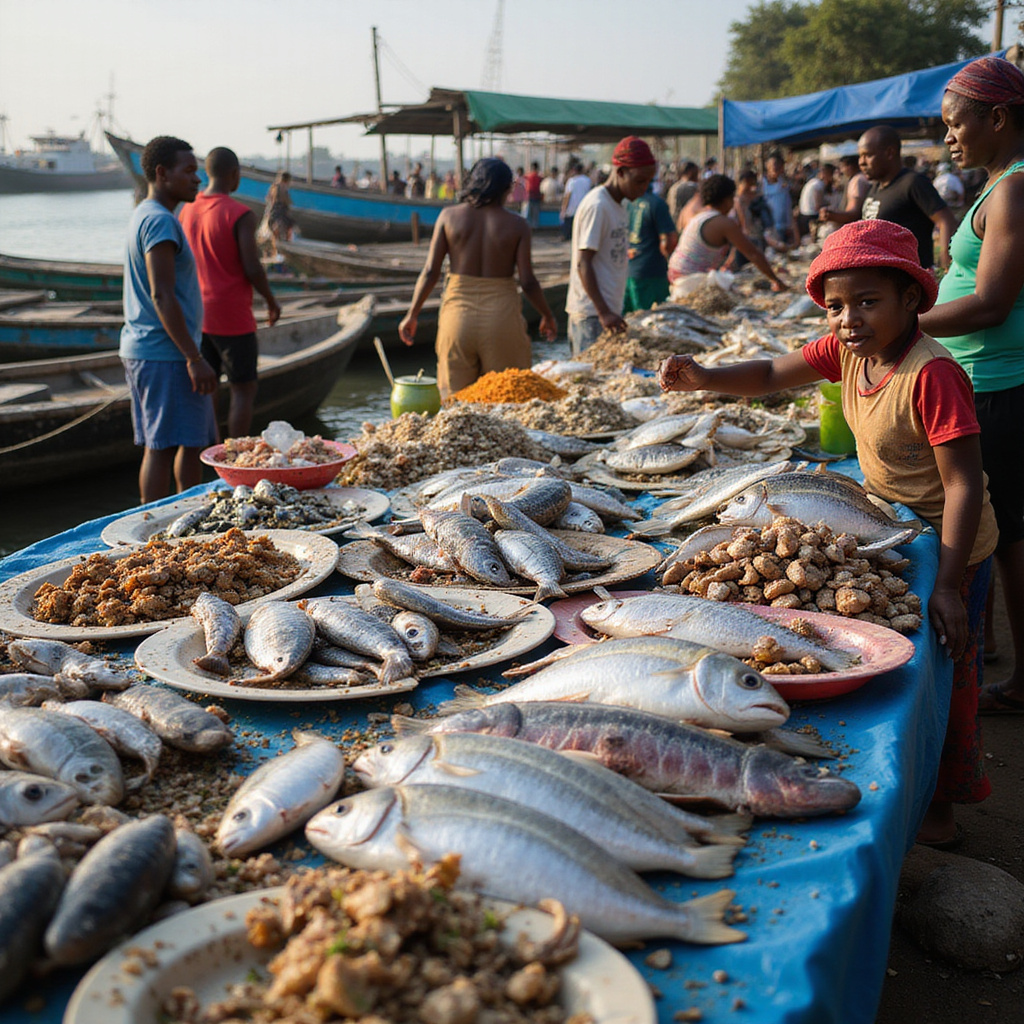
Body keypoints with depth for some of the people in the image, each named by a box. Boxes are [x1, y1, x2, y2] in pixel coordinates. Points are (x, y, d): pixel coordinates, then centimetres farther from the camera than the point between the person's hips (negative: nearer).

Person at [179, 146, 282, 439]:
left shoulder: (187, 211, 7)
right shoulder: (241, 215, -14)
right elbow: (253, 269, -18)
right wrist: (272, 301, -2)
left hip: (198, 315, 6)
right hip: (233, 317, -6)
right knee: (243, 389, 3)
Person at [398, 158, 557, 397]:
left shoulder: (449, 216, 1)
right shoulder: (517, 225, -3)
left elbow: (430, 272, -1)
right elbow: (527, 282, -4)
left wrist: (412, 315, 8)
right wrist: (547, 316, 12)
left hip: (458, 312, 1)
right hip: (501, 315, -1)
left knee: (454, 396, 11)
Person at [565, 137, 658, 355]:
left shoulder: (618, 206, 15)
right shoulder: (596, 206, -13)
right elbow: (582, 263, -18)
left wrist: (611, 311, 15)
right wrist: (603, 312, -23)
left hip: (609, 310, 9)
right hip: (592, 314, -9)